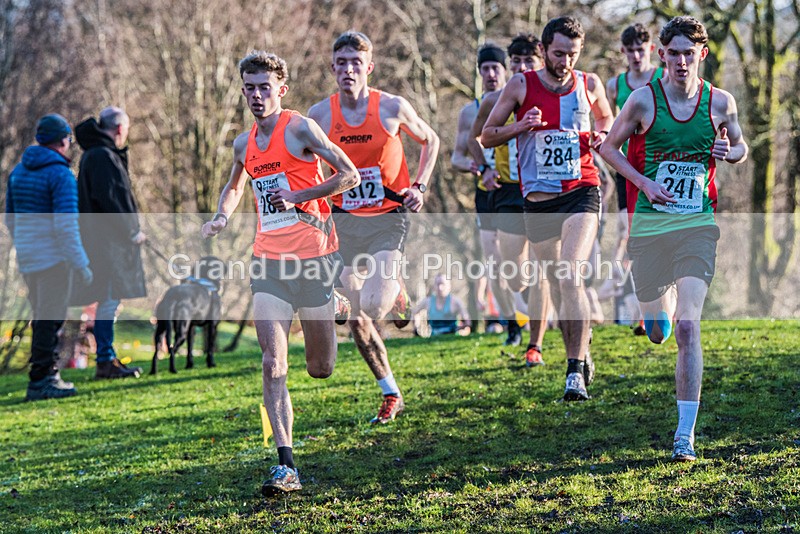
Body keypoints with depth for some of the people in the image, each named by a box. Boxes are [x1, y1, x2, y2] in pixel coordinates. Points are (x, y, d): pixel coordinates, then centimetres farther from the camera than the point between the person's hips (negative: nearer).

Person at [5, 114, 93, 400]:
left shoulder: (19, 171, 11)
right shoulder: (61, 174, -14)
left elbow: (10, 219, 18)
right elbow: (66, 226, -20)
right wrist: (81, 264, -17)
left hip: (27, 258, 8)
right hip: (53, 258, -8)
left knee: (44, 318, 17)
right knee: (50, 320, -4)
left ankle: (48, 375, 22)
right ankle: (40, 382, -4)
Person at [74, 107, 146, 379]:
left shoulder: (95, 154, 19)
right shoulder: (103, 155, -14)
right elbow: (109, 199, -21)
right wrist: (132, 232, -15)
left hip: (109, 238, 11)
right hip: (108, 240, -11)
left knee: (109, 300, 13)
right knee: (109, 299, -8)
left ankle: (108, 359, 18)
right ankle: (105, 362, -6)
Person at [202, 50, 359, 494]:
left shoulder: (300, 129, -7)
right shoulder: (244, 144, 11)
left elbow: (350, 176, -10)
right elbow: (235, 185, 31)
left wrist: (298, 197, -17)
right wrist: (221, 217, 11)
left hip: (314, 258, -4)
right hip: (268, 263, 4)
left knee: (320, 369, 9)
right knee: (274, 363, -12)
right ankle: (286, 466, -14)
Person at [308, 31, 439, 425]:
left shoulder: (393, 108, -8)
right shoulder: (319, 114, -4)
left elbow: (430, 141, 10)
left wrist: (419, 187, -2)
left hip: (387, 218, -3)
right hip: (344, 220, 3)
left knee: (374, 308, -21)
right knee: (356, 321, 4)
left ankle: (398, 293, 17)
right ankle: (391, 396, 21)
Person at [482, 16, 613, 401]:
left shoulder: (589, 84, 3)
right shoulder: (521, 86, -1)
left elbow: (607, 120, 23)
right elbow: (486, 137, 4)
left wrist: (603, 135, 0)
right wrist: (519, 126, -14)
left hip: (581, 192, -2)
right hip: (538, 197, 2)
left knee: (571, 276, -20)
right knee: (549, 279, 10)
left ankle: (576, 370, -19)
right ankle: (580, 358, 32)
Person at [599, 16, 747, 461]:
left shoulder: (721, 102, 0)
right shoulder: (643, 100, -4)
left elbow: (741, 147, 17)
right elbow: (609, 147, 6)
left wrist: (730, 153, -8)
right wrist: (643, 182, -9)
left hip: (698, 224, -1)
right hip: (650, 222, 1)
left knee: (688, 327, -14)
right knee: (657, 325, 13)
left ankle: (686, 433, -13)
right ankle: (664, 303, 55)